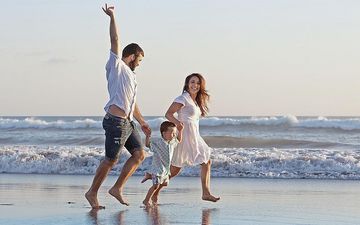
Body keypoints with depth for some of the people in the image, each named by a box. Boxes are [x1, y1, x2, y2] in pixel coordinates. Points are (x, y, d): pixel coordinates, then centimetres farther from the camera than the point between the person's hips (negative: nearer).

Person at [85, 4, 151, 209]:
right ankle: (92, 192, 6)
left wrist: (142, 122, 32)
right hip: (116, 121, -9)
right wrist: (112, 17, -16)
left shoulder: (131, 76, 25)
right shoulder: (117, 66, 0)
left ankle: (117, 188, 7)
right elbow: (115, 41, -11)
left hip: (128, 123, 9)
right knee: (111, 160, -6)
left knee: (140, 154, 2)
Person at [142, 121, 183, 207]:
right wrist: (148, 135, -31)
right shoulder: (157, 142, -17)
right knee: (156, 185, -13)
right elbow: (147, 144, -18)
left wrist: (180, 131, 8)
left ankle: (149, 175, 36)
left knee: (165, 183, 21)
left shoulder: (172, 142, 4)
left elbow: (179, 140, 21)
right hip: (158, 169, -8)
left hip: (166, 170, 8)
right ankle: (146, 200, -2)